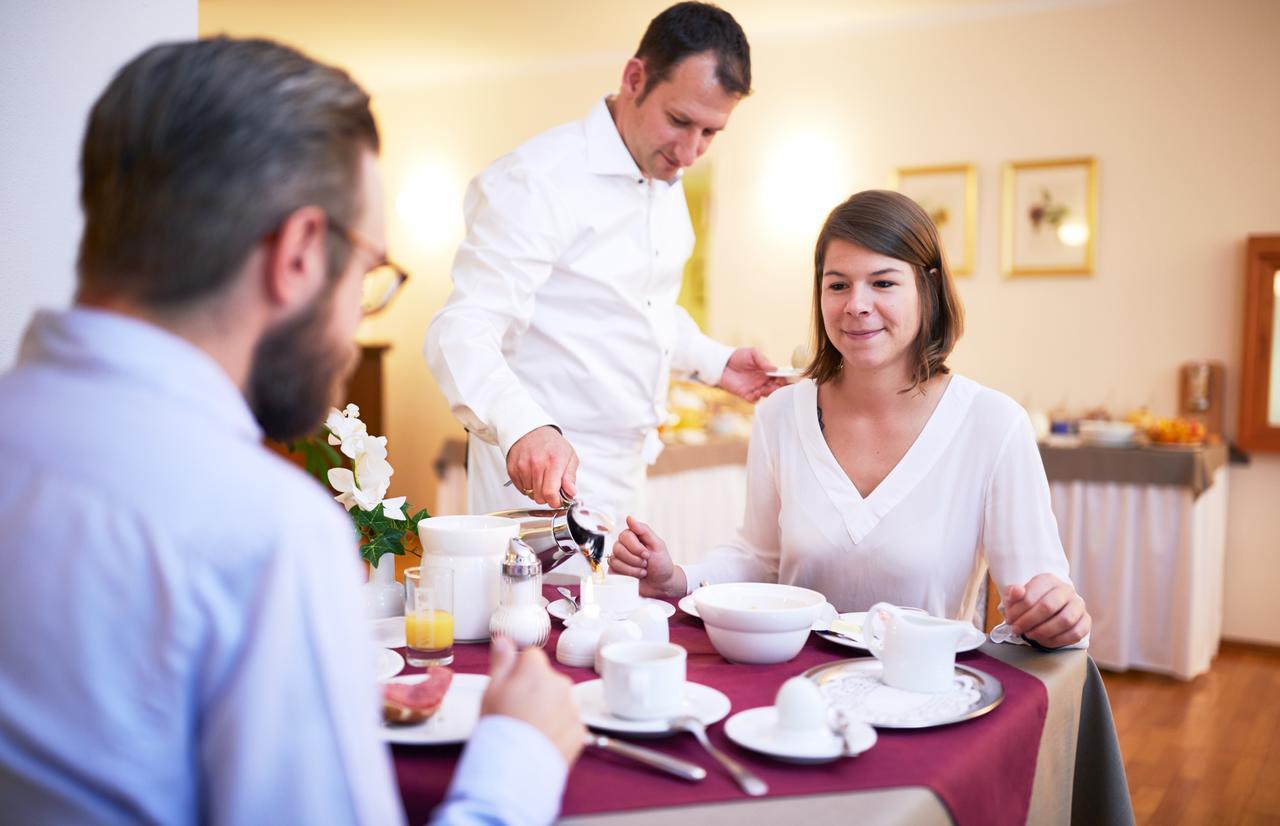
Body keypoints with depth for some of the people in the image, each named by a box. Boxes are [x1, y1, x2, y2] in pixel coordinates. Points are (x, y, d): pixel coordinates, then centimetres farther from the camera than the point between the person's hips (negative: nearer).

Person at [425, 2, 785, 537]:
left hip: (627, 470, 8)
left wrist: (715, 363, 10)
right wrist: (524, 428, -44)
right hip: (543, 474, -8)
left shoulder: (666, 181, 9)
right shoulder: (538, 180, -18)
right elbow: (461, 332, -27)